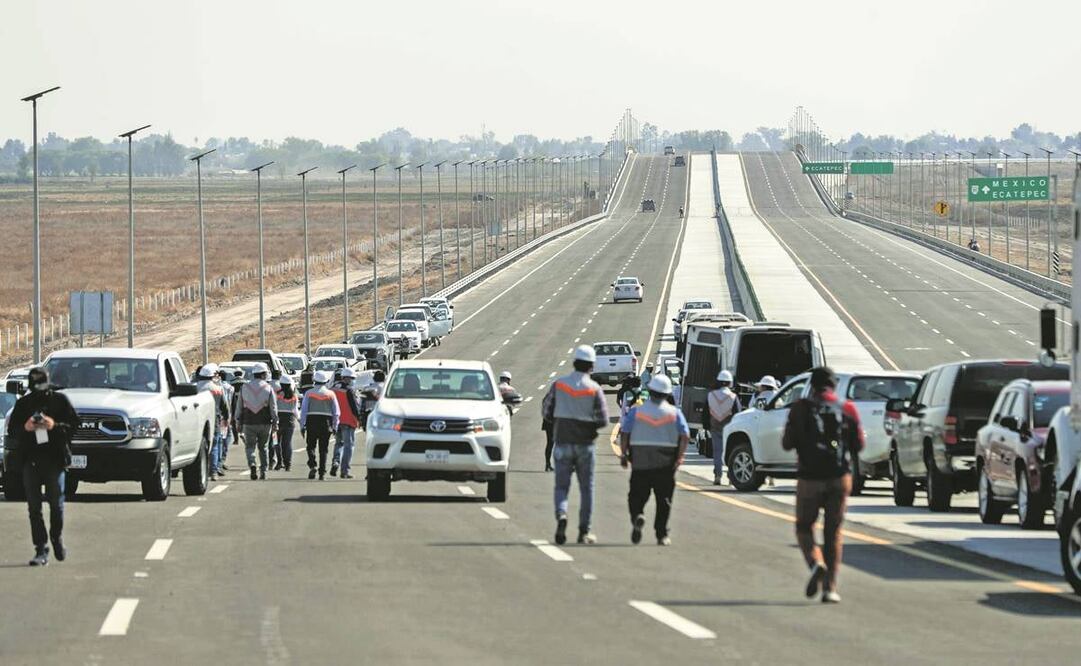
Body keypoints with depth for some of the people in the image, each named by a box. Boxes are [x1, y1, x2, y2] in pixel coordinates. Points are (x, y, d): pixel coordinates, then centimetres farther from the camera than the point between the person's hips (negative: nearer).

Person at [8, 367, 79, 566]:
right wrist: (25, 428, -11)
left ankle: (57, 538, 26)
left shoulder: (59, 400, 5)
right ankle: (41, 550, -1)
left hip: (54, 459, -2)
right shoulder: (23, 404, 10)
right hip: (30, 460, 2)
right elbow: (11, 432, 10)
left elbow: (74, 424, 2)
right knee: (34, 507, -2)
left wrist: (55, 425, -16)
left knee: (56, 503, 1)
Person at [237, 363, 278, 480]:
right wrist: (275, 421, 1)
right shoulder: (268, 388, -3)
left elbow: (240, 407, 7)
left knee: (250, 446, 3)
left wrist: (239, 422, 13)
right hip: (264, 422, 0)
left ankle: (252, 464, -23)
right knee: (263, 447, 11)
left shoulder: (245, 388, 4)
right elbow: (273, 407, -4)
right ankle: (263, 472, 13)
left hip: (249, 422, 0)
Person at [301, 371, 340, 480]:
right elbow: (336, 412, 5)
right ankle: (322, 472, 5)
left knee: (311, 446, 6)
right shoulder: (330, 394, 5)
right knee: (323, 448, 7)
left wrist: (302, 426, 3)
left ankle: (312, 466, -17)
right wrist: (334, 427, 13)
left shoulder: (309, 393, 1)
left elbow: (303, 410, -1)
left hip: (312, 422, -1)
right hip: (326, 423, 1)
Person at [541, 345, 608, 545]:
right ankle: (584, 531, 9)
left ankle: (561, 515, -21)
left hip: (562, 442, 1)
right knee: (586, 488, 9)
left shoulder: (558, 385, -3)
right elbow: (602, 420, -7)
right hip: (585, 444, -1)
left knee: (562, 485, 7)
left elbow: (546, 411, 1)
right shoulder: (594, 389, -7)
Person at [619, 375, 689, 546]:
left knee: (637, 495, 8)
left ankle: (637, 516, -22)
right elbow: (685, 436, -6)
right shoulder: (674, 413, 3)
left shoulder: (636, 411, 1)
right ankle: (662, 535, 5)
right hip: (666, 463, 0)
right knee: (664, 499, 7)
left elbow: (624, 433, -5)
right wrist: (680, 457, -6)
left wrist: (623, 454, 1)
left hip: (640, 462, 0)